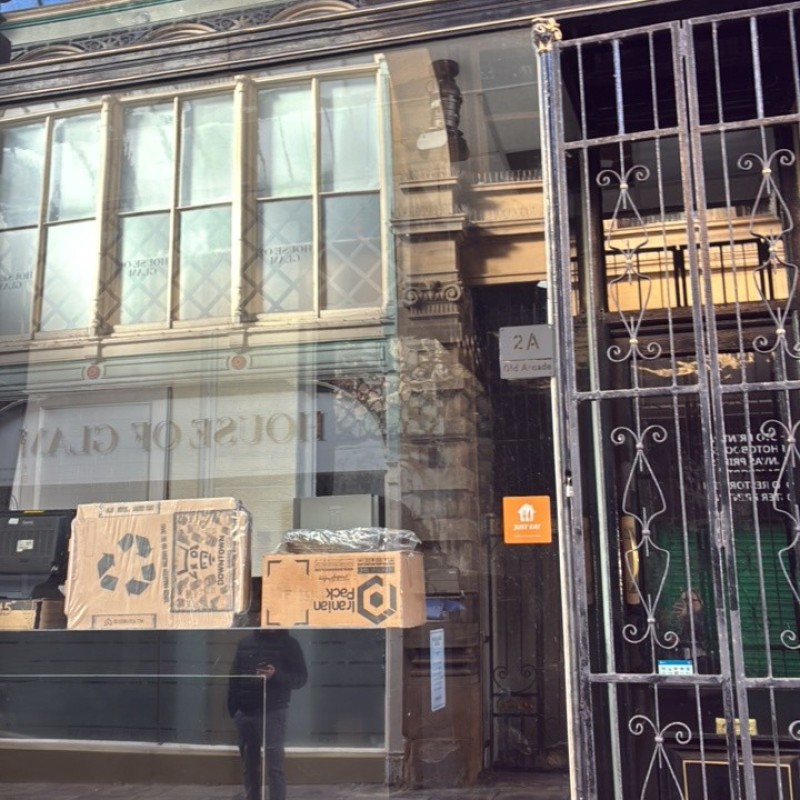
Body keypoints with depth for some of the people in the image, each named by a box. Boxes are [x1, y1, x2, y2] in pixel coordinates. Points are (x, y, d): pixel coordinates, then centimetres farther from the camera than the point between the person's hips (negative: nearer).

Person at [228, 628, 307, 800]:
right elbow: (234, 677, 12)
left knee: (274, 766, -10)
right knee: (249, 765, 11)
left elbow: (301, 677, -4)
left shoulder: (288, 643, -1)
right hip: (245, 713, 4)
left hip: (272, 713, -4)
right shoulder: (245, 642, 10)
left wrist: (276, 676, -22)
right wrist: (232, 708, 5)